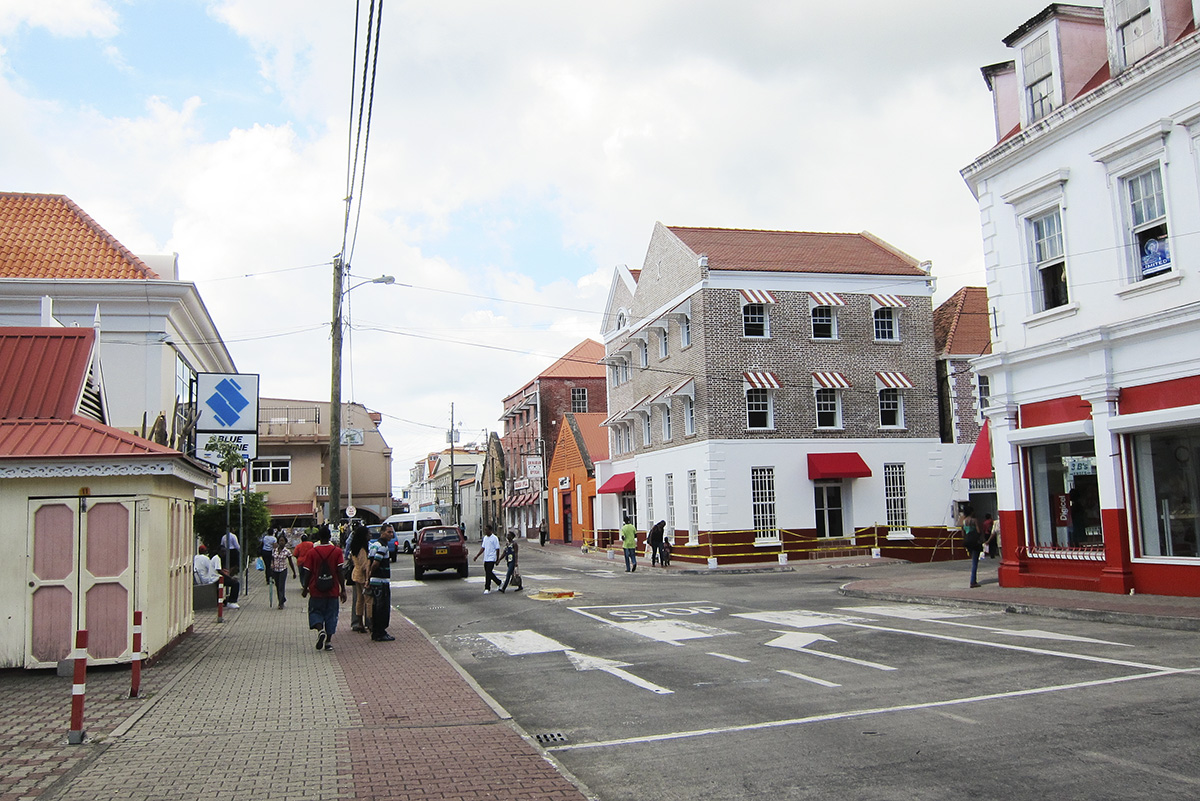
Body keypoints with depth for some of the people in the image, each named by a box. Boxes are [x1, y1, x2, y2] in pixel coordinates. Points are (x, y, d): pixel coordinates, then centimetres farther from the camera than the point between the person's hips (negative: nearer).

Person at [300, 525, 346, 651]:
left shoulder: (312, 552, -4)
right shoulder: (337, 551, -3)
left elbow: (308, 573, -3)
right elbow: (339, 572, -5)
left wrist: (305, 588, 11)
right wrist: (343, 590, 0)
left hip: (316, 590, -1)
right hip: (333, 591, 1)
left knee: (315, 612, 14)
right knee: (331, 614, 10)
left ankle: (320, 630, -13)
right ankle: (328, 642, 8)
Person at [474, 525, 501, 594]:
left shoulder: (494, 538, -9)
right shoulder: (485, 538, 13)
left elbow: (497, 549, -8)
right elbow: (483, 548, 18)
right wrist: (477, 556, 12)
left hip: (491, 559, -8)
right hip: (485, 559, 8)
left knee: (488, 573, -11)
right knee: (488, 573, 11)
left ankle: (487, 588, -7)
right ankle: (498, 582, 29)